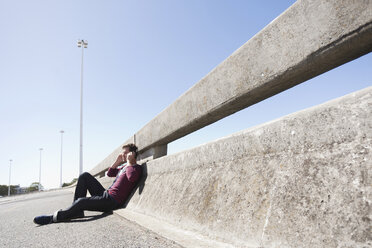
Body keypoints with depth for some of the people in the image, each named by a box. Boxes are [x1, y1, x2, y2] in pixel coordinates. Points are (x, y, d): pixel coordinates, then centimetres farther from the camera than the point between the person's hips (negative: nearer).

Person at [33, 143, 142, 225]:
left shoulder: (136, 168, -7)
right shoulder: (125, 167, 21)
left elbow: (131, 178, -31)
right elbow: (109, 173, 30)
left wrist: (129, 162, -18)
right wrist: (117, 162, 15)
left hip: (113, 201, -10)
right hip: (105, 194, 10)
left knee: (81, 201, -28)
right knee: (85, 176, 8)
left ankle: (55, 217, -8)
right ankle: (77, 211, 1)